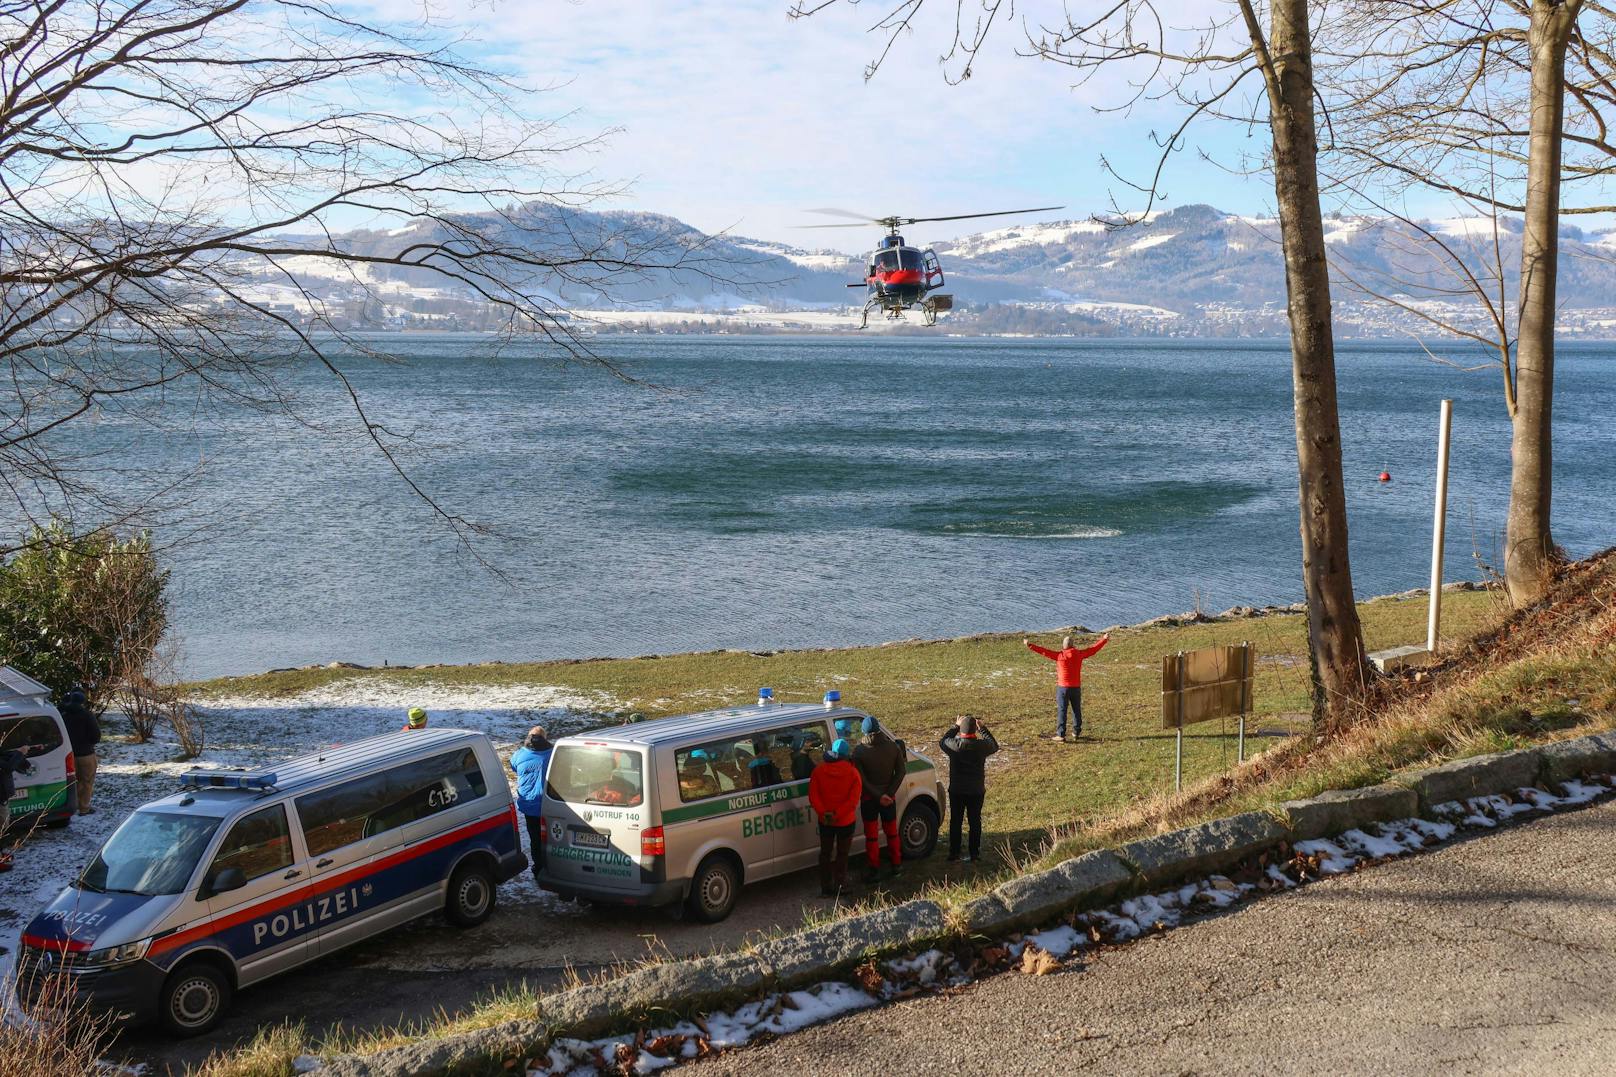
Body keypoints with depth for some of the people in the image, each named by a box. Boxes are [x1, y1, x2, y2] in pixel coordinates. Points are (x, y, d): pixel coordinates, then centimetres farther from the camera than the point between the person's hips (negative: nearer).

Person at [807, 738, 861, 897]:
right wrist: (837, 815, -16)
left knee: (825, 854, 16)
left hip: (825, 821, 2)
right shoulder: (852, 772, -12)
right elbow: (853, 800, -17)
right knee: (842, 854, 14)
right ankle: (840, 886, 16)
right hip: (846, 821, -2)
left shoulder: (819, 770, -6)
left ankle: (826, 888, 17)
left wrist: (823, 812, -14)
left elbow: (813, 796, -11)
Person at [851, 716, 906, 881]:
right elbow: (900, 772, -7)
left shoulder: (859, 751, -15)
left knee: (871, 835, 8)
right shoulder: (893, 747, -7)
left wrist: (879, 796, -16)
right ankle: (896, 864, 27)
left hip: (868, 798, -2)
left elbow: (861, 780, -17)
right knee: (892, 831, 18)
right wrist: (889, 793, -10)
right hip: (889, 797, 2)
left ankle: (874, 868, 12)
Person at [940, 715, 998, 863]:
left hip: (956, 791, 0)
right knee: (975, 822, 12)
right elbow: (994, 746, 7)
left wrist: (956, 726, 10)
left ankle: (953, 853, 16)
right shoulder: (981, 746, -16)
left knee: (955, 821, 12)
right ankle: (974, 853, 17)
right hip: (976, 790, 0)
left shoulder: (954, 745, -18)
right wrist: (982, 729, 10)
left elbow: (942, 742, 6)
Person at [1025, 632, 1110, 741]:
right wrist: (1104, 639, 20)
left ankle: (1061, 734, -5)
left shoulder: (1059, 655, -11)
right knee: (1076, 710, 14)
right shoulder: (1079, 654, -2)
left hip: (1063, 687, -4)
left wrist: (1030, 645, -7)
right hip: (1076, 687, 4)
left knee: (1061, 711, -2)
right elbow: (1093, 649, 8)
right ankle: (1076, 733, 20)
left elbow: (1044, 651, -12)